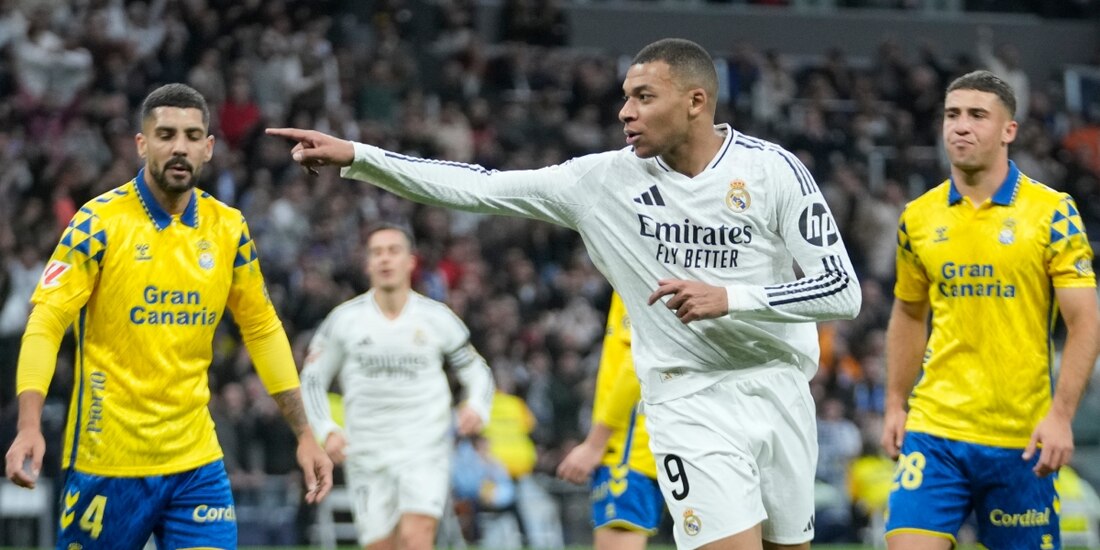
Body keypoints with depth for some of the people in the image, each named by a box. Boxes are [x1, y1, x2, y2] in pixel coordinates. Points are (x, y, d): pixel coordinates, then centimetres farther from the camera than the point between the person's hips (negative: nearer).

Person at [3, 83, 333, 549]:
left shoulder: (227, 228, 5)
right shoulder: (100, 221, -8)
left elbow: (263, 330, 14)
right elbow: (45, 323, -11)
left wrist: (304, 435, 10)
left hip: (196, 461, 4)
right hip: (106, 459, -4)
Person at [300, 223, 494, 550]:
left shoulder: (438, 318, 3)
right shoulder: (344, 320, 4)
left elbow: (477, 371, 13)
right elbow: (312, 379, 11)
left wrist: (476, 407, -8)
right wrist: (326, 430, -4)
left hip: (426, 452, -2)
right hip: (368, 458, 2)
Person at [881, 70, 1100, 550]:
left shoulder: (1052, 212, -4)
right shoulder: (919, 217, 7)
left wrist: (1060, 415, -15)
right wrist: (895, 404, 13)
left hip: (1021, 438, -2)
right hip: (933, 429, 2)